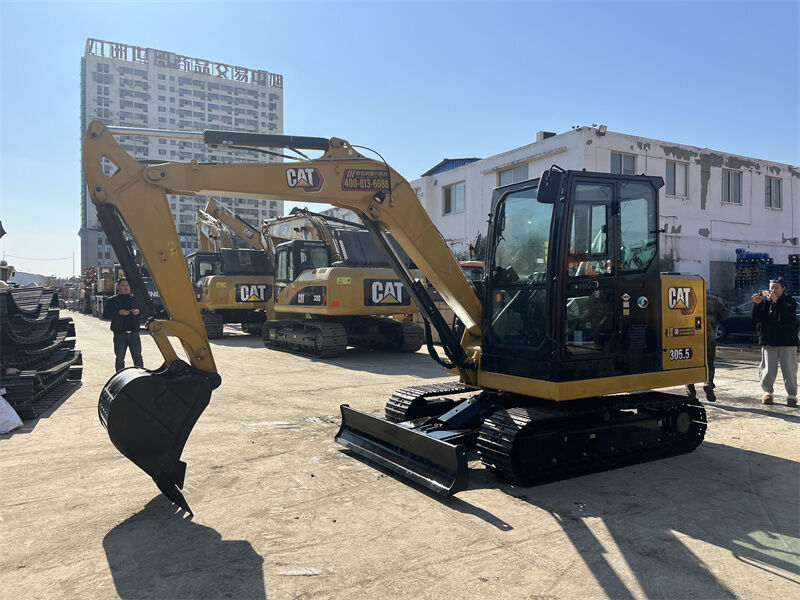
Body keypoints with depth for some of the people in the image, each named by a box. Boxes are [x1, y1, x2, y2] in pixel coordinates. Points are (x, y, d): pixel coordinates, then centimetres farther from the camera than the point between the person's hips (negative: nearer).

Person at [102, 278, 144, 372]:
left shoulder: (135, 299, 14)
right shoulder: (112, 300, 7)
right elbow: (105, 315, -2)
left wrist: (138, 312, -6)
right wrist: (118, 313, -15)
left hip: (134, 333, 1)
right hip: (119, 334, -1)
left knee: (137, 357, 0)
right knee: (120, 358, 5)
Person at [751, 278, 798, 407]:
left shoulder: (789, 301, 0)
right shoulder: (765, 301, 6)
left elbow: (788, 313, -21)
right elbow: (755, 318, 1)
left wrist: (776, 300, -26)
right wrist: (757, 304, -13)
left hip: (787, 342, -2)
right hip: (768, 341, 2)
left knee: (789, 370, -1)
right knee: (768, 370, 1)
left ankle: (792, 395, 14)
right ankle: (767, 392, 20)